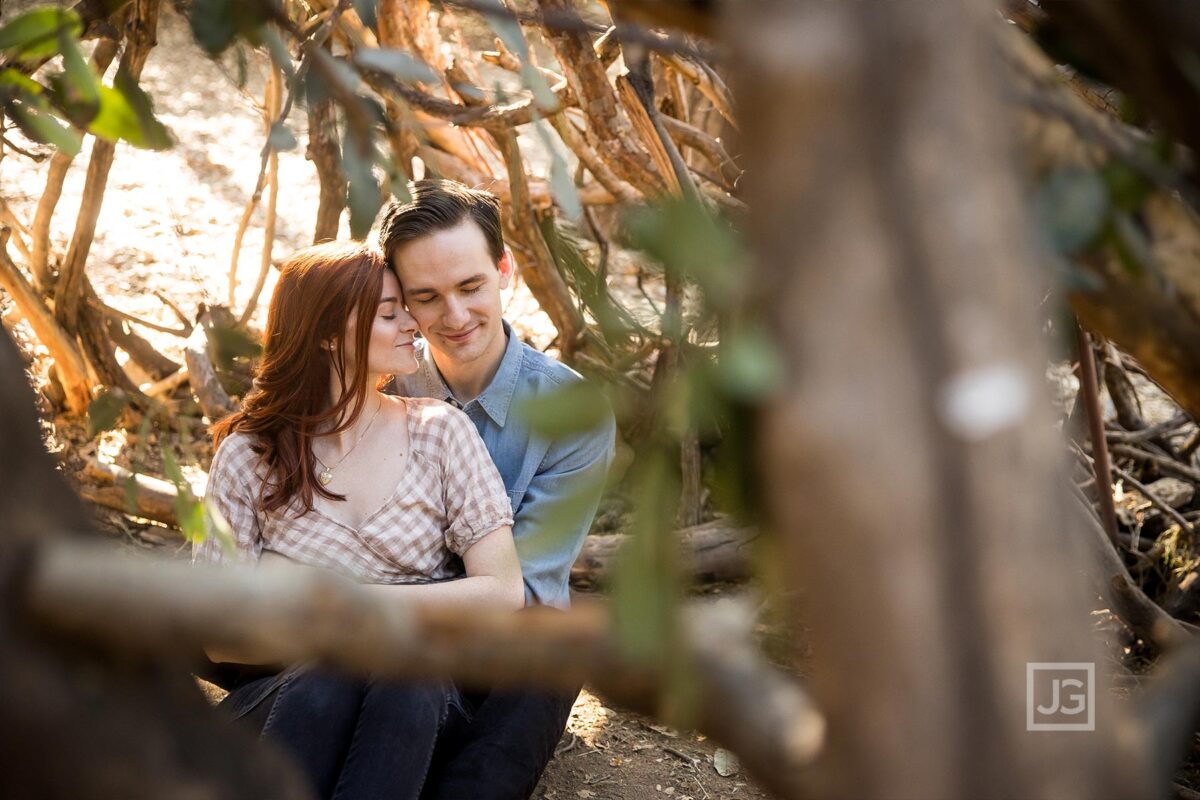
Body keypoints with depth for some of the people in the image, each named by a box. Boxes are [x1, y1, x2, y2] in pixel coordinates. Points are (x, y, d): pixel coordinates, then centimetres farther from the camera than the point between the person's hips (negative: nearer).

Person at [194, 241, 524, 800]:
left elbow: (504, 591, -3)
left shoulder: (439, 432, 5)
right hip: (289, 692, 0)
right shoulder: (248, 456, 3)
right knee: (323, 686, -35)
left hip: (413, 701, 0)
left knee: (405, 678, -35)